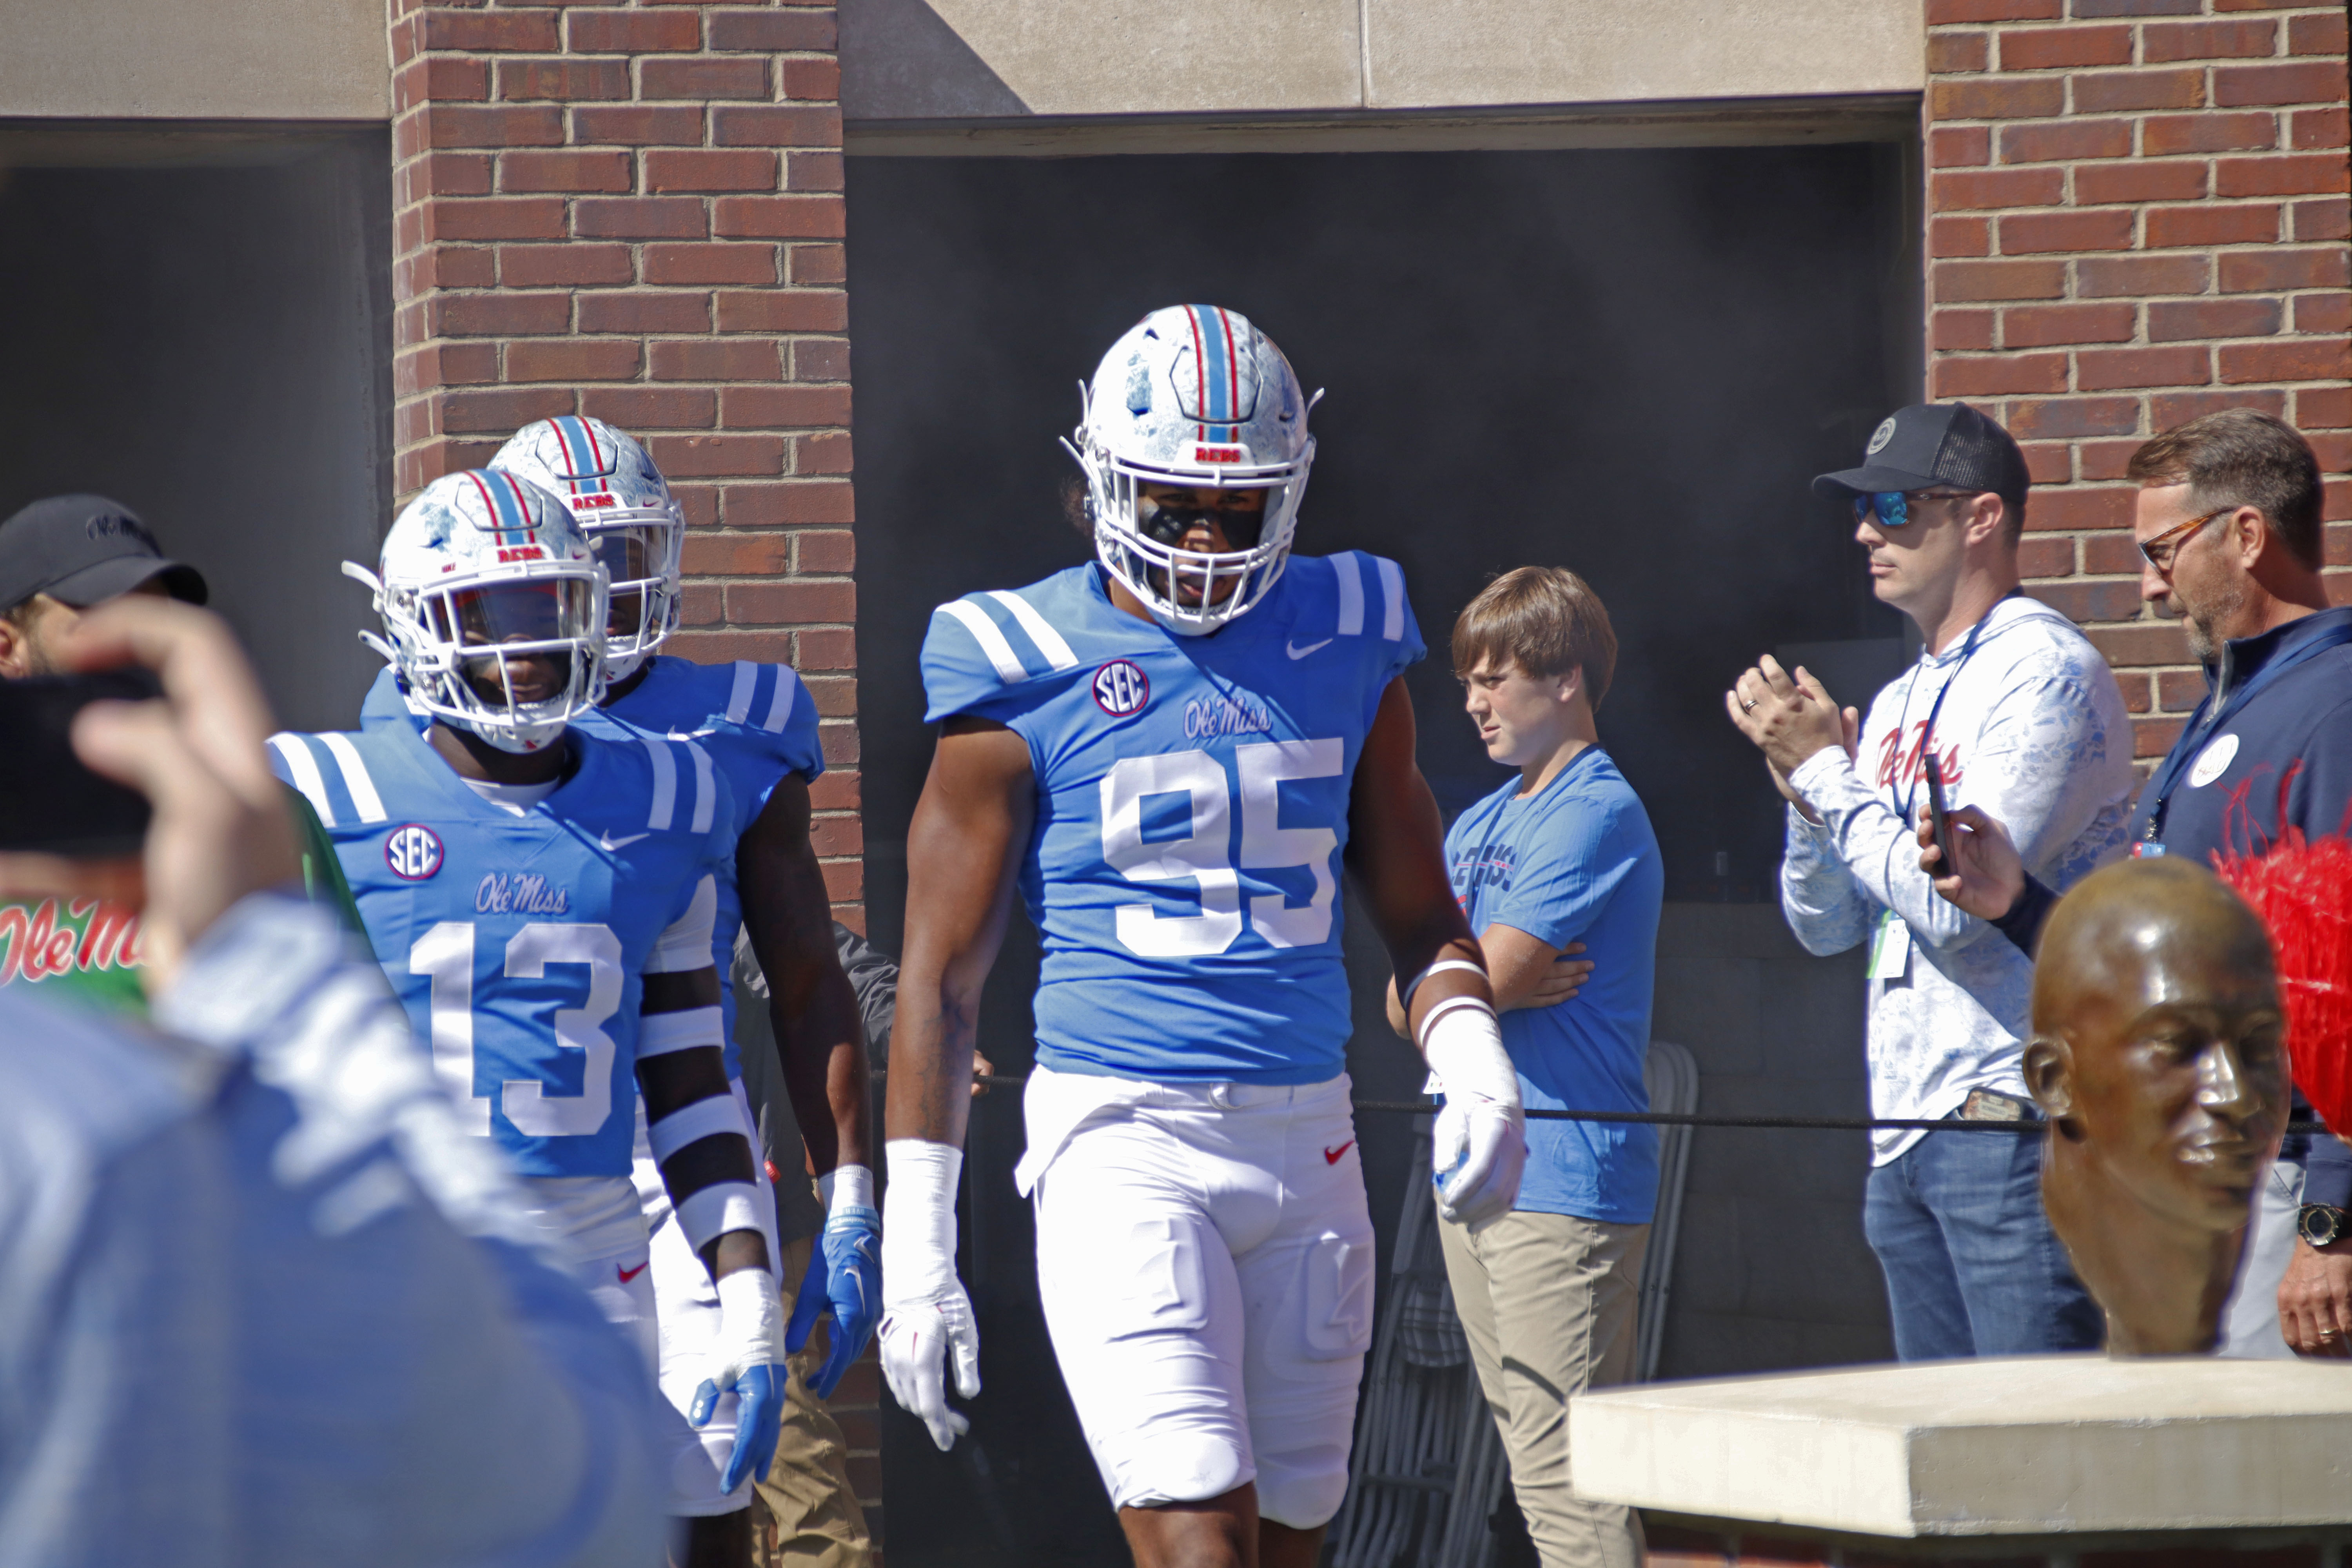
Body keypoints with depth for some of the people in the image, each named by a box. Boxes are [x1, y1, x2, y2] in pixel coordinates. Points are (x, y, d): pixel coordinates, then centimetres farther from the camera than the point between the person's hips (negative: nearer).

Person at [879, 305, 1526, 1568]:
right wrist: (914, 1250, -4)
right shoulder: (1026, 673, -4)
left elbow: (1418, 917, 16)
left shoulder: (1342, 645, 9)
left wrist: (1472, 1063, -6)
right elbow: (940, 976, -1)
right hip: (1122, 1136, -5)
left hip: (1309, 1141, 5)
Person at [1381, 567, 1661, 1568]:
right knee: (1533, 1464, 10)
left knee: (1564, 1468, -13)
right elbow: (1407, 1005, 13)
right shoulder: (1479, 825, 18)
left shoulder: (1594, 814, -9)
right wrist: (1490, 979, -6)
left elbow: (1486, 981, -15)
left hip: (1563, 1177, -9)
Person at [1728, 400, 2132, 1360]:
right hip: (1903, 1130, 9)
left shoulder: (2044, 674, -8)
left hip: (2013, 1125, -9)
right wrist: (1806, 787, 2)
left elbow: (1956, 900, -17)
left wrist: (1827, 769, -8)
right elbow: (1825, 925, 19)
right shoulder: (1899, 704, 19)